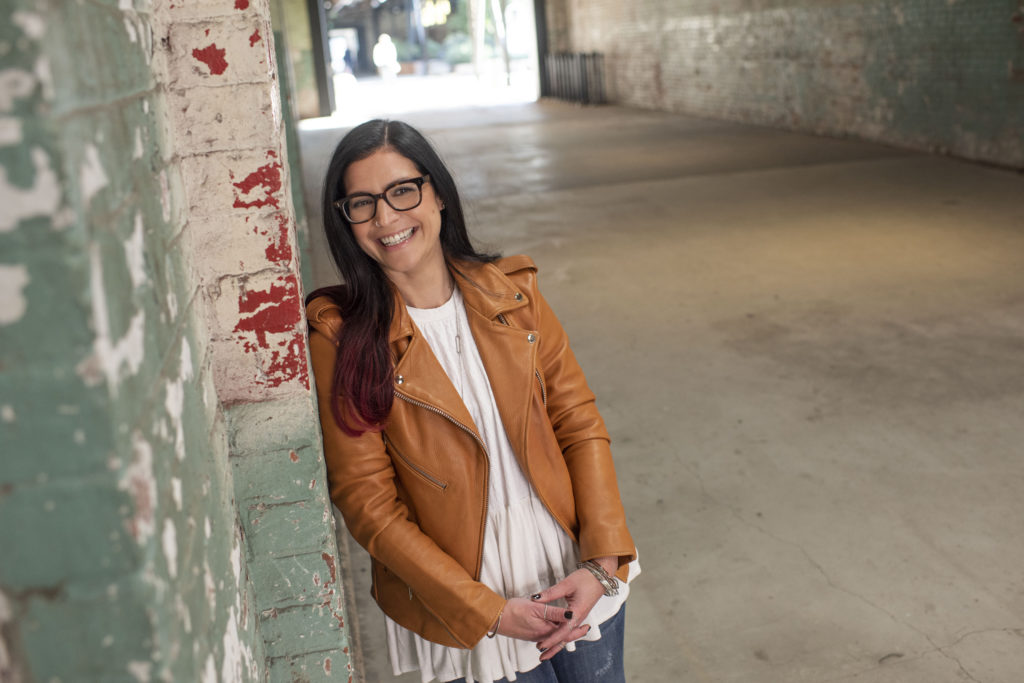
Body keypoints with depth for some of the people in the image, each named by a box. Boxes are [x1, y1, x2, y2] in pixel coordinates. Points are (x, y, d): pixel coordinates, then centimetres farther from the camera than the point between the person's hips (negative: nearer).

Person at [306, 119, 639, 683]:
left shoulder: (512, 292, -3)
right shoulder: (340, 338, -13)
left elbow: (580, 424, -1)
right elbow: (367, 500, -13)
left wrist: (602, 560, -11)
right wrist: (488, 610, -14)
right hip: (464, 595, -3)